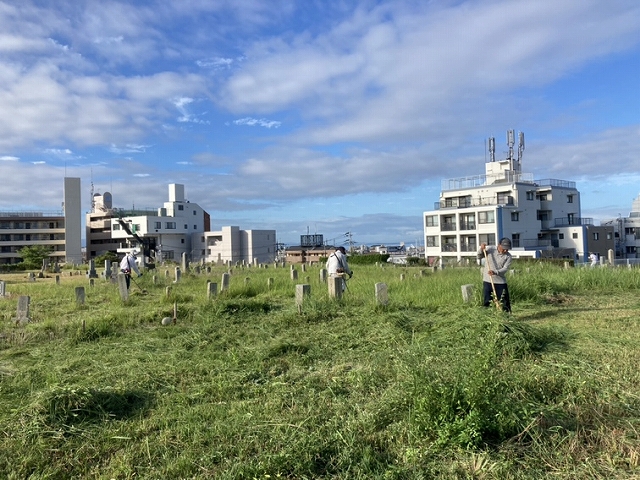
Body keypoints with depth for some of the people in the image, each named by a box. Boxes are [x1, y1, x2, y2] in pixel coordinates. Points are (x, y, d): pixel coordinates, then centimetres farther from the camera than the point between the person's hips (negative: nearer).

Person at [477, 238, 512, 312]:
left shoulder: (508, 256, -4)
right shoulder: (490, 249, -2)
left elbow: (505, 269, -12)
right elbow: (479, 256, -1)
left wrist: (495, 272, -30)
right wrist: (481, 249, -21)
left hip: (500, 282, 0)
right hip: (487, 281, 0)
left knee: (505, 302, 4)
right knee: (487, 302, 6)